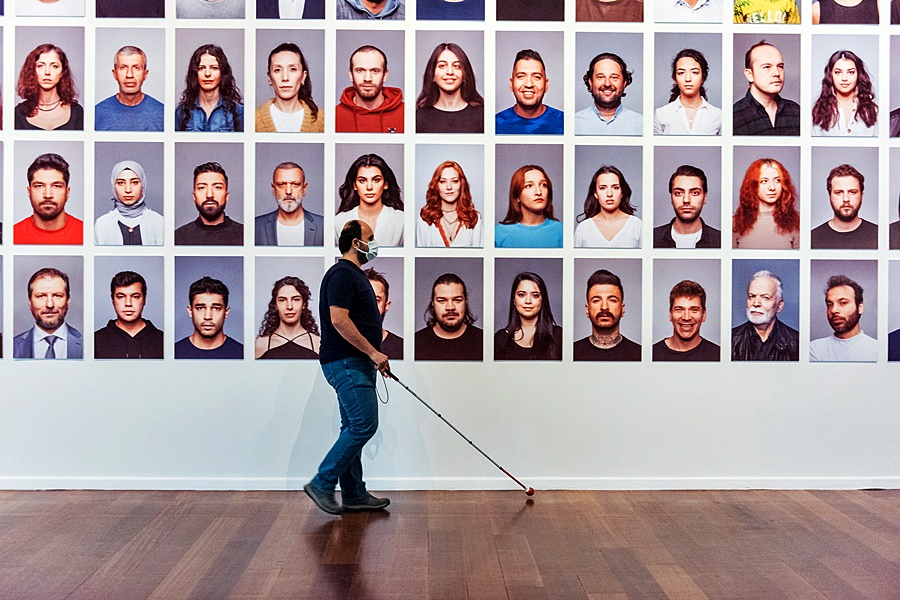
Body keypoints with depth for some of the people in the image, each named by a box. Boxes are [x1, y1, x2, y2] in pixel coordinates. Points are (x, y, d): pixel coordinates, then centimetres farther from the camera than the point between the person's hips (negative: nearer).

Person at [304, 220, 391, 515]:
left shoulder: (354, 274, 19)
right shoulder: (342, 273, -13)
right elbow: (339, 320, -23)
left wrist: (374, 357, 20)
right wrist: (373, 352, -21)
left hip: (355, 363, 11)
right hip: (346, 364, -11)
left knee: (354, 428, 11)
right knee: (363, 425, -12)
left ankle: (354, 494, 16)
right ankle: (322, 483, -5)